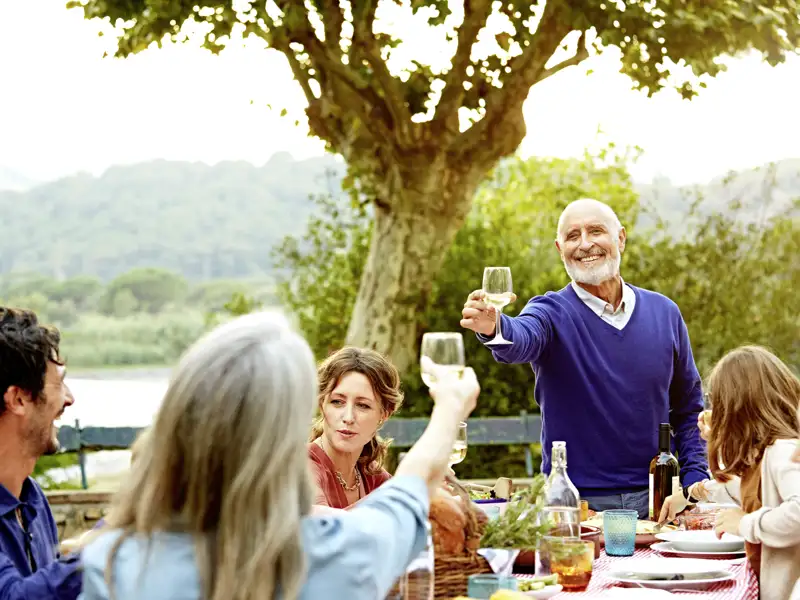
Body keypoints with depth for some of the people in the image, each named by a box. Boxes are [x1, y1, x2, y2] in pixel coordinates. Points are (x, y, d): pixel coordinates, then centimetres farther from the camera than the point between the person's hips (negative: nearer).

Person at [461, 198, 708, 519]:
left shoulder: (664, 313, 7)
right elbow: (521, 339, -27)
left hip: (654, 501, 2)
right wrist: (493, 328, -50)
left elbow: (688, 408, 14)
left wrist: (696, 481, 2)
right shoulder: (552, 313, -3)